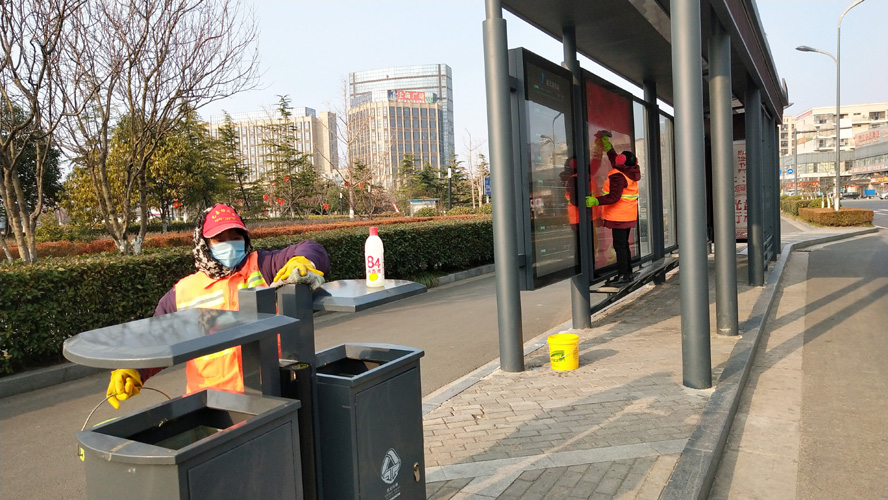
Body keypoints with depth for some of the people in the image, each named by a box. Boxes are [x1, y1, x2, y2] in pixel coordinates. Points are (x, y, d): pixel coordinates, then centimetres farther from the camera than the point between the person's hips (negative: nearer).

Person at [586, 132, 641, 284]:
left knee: (619, 246, -7)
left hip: (619, 217, -10)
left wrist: (596, 201, -38)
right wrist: (608, 147, 30)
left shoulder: (618, 176, -21)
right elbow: (614, 160, 26)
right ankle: (628, 273, 25)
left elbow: (614, 196, -31)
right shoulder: (630, 173, 7)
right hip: (628, 216, 10)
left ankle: (622, 275, -5)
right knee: (624, 245, 18)